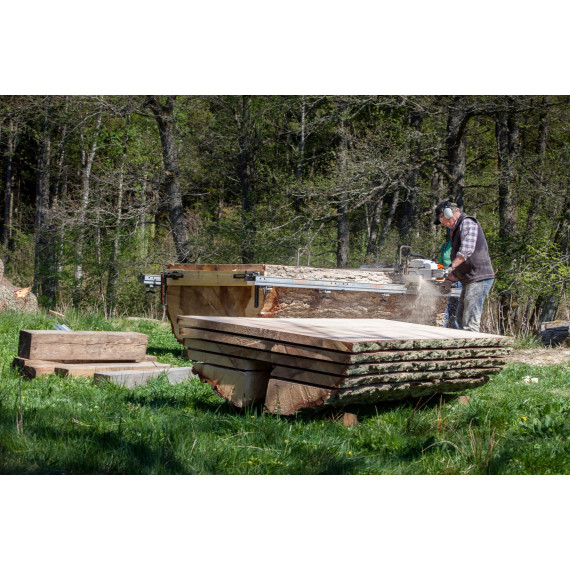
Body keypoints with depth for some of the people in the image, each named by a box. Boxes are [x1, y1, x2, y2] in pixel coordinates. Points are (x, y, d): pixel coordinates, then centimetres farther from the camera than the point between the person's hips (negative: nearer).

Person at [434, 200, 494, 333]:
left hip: (479, 278, -11)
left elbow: (467, 249, -26)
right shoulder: (457, 229, 24)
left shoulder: (467, 223, -8)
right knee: (460, 319, 12)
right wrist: (449, 279, 16)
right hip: (469, 280, 11)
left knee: (470, 322, -14)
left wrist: (451, 267, -34)